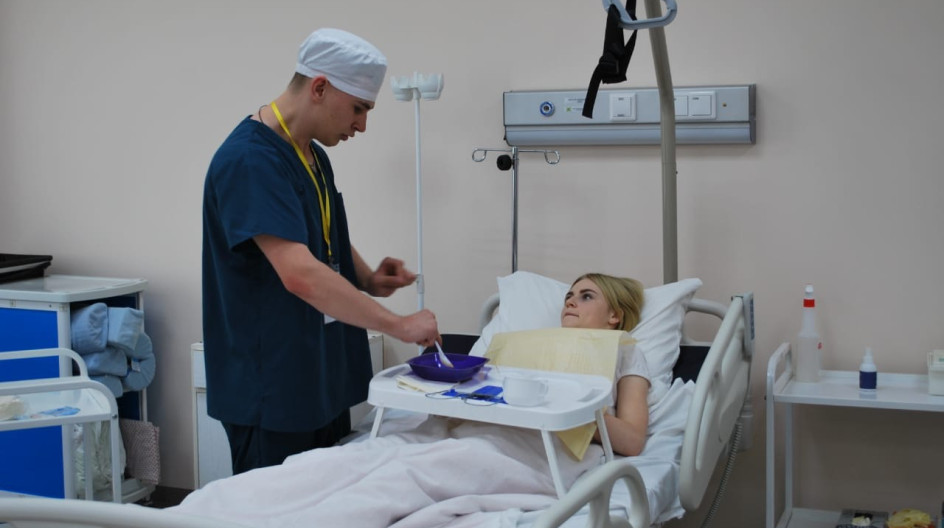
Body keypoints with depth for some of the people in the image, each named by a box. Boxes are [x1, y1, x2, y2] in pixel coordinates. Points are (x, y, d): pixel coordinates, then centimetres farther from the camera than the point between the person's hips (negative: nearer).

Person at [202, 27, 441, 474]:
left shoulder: (314, 155, 10)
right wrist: (398, 325, -25)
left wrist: (369, 280, 2)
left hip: (323, 384, 9)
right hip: (271, 395, -9)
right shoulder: (249, 160, -20)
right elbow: (300, 274, -30)